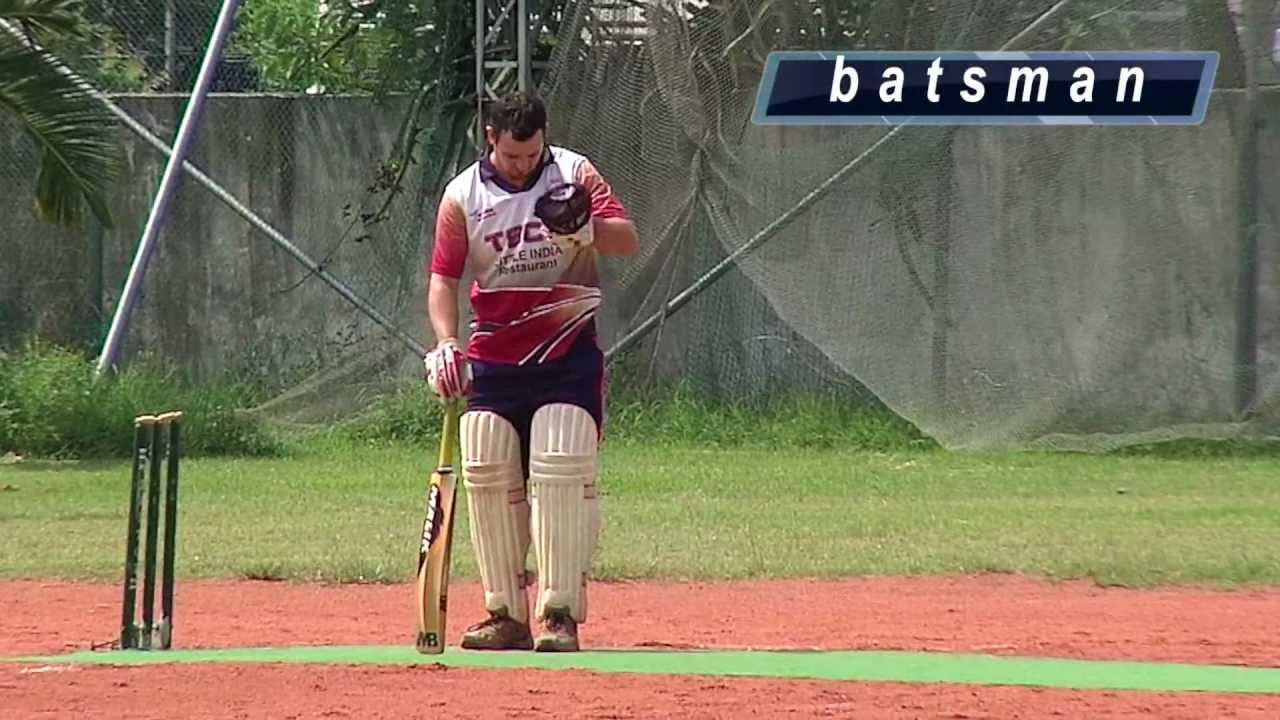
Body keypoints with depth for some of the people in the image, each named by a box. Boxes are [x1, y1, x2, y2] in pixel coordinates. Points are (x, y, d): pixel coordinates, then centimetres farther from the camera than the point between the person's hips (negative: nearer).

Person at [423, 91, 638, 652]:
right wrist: (445, 344, -17)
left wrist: (590, 230, -33)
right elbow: (443, 276, -1)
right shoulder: (463, 196, 0)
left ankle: (560, 613, -12)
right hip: (492, 360, 3)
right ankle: (506, 615, 10)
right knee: (487, 478, 2)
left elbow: (628, 241, -11)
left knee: (561, 474, -13)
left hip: (567, 356, -3)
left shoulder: (574, 174, -4)